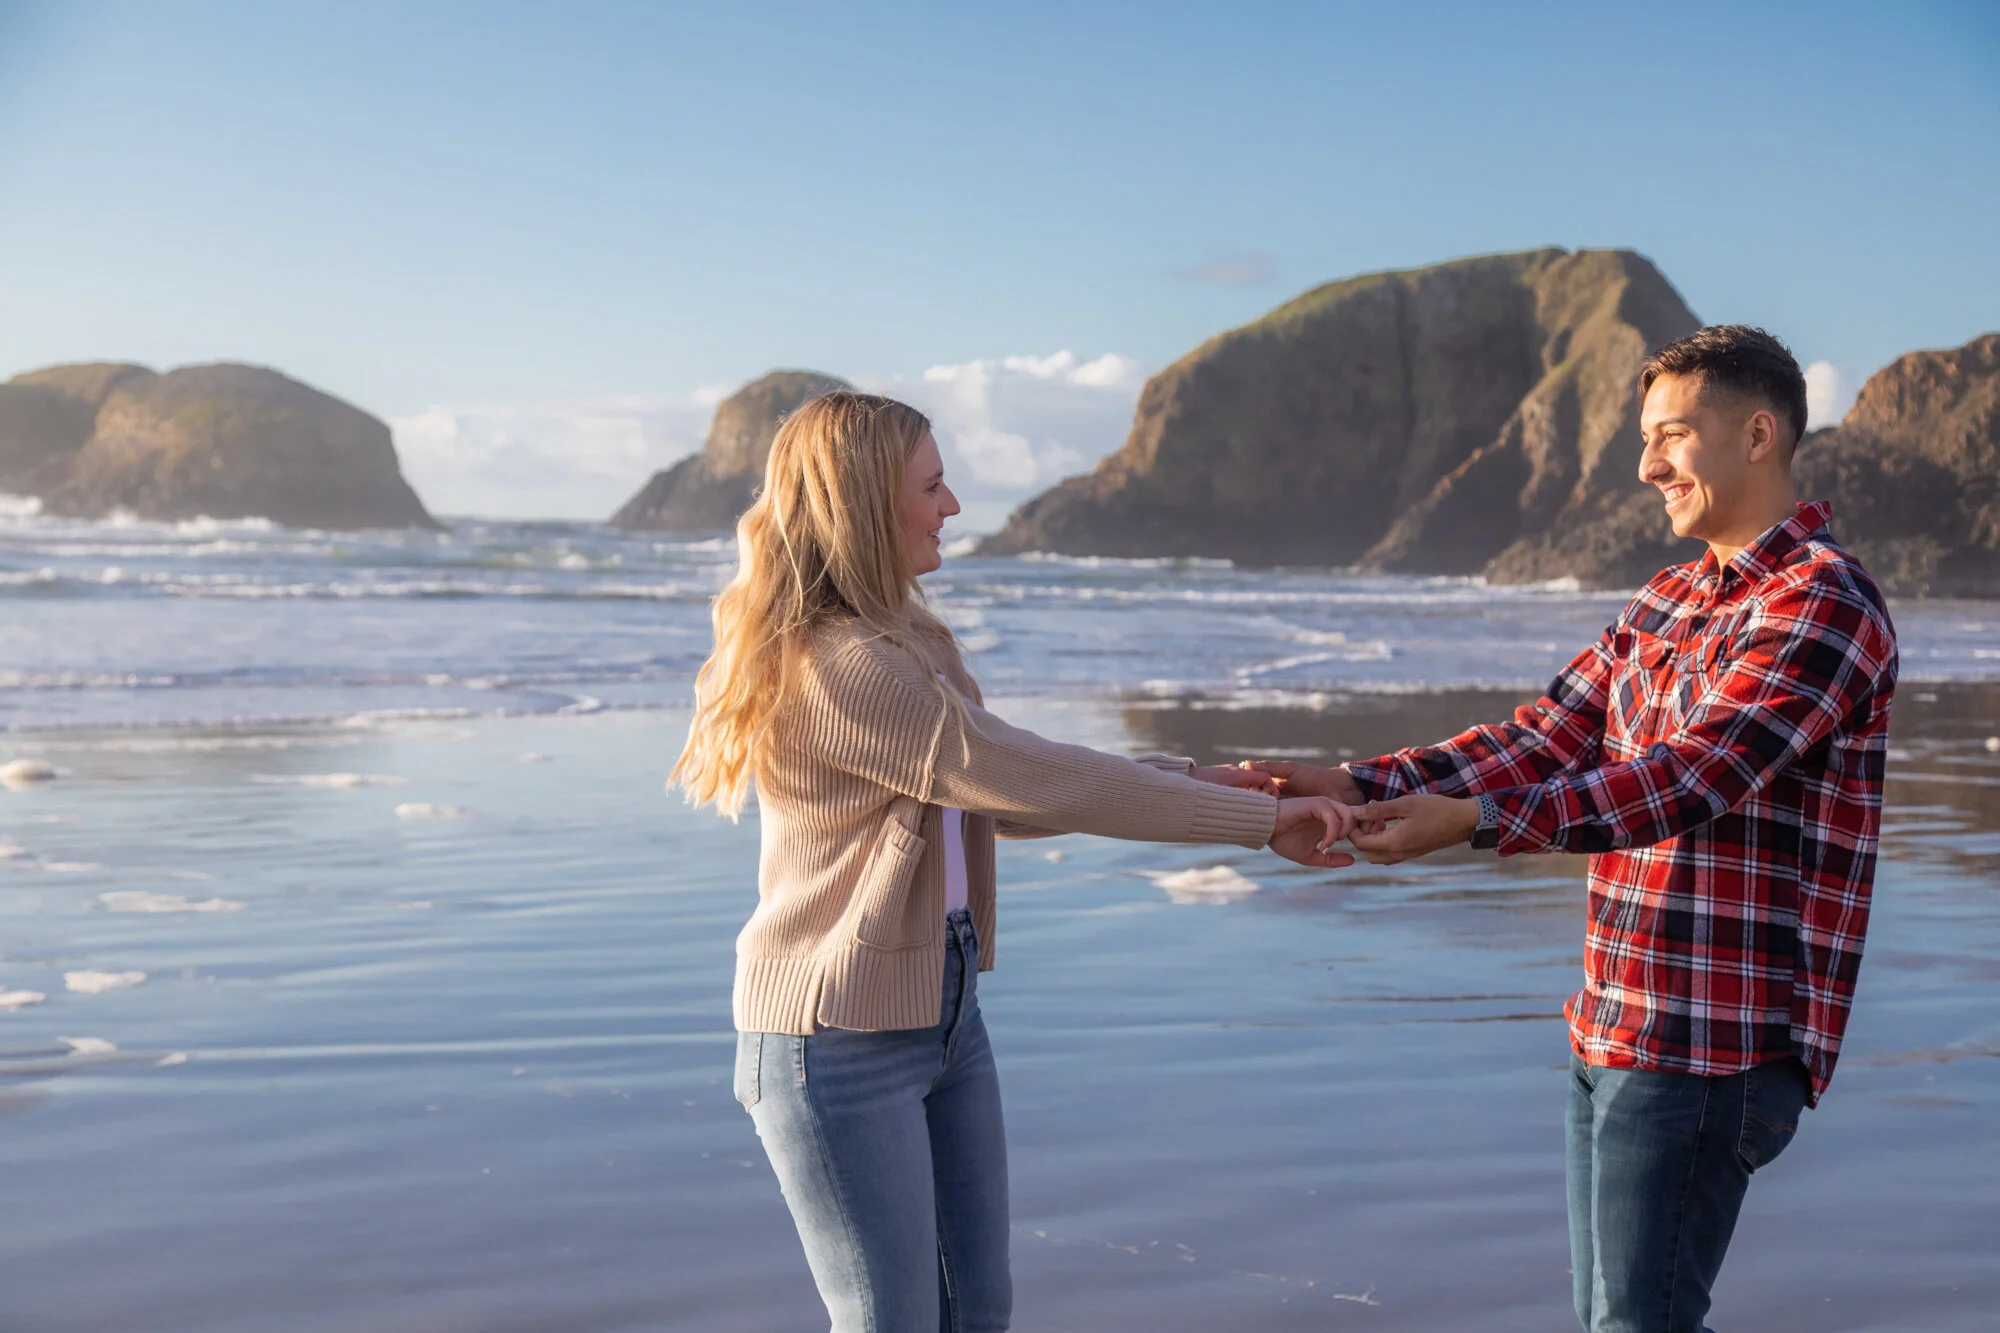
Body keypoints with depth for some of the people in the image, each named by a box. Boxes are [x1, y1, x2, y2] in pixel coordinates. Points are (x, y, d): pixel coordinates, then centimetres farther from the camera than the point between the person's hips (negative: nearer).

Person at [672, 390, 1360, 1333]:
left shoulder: (906, 642, 9)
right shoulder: (836, 669, -23)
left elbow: (1007, 799, 11)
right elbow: (1040, 783, -23)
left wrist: (1195, 780, 2)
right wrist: (1258, 821, -16)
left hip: (942, 1011, 9)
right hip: (842, 1040, -9)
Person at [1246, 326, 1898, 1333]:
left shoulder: (1824, 603, -12)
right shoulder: (1665, 604, 16)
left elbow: (1689, 777, -23)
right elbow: (1541, 740, 8)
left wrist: (1472, 819, -31)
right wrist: (1359, 788, -6)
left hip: (1711, 1047, -8)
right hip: (1613, 1030, 9)